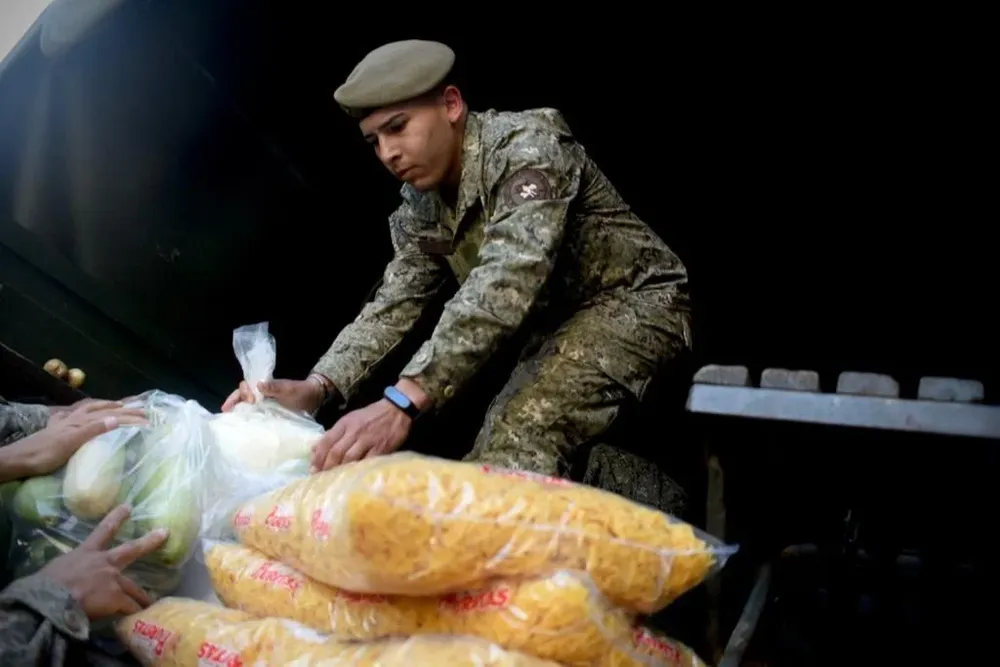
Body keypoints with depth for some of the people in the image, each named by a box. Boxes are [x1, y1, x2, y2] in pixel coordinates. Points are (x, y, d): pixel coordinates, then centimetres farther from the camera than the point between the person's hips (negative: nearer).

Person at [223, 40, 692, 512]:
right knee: (498, 454, 6)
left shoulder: (526, 146, -26)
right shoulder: (420, 207, 0)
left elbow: (508, 282, -40)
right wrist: (317, 387, -20)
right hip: (560, 322, 9)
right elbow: (393, 303, -1)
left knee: (519, 446, -27)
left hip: (635, 302, -9)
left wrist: (405, 400, -51)